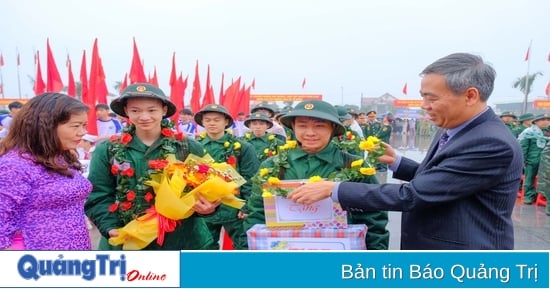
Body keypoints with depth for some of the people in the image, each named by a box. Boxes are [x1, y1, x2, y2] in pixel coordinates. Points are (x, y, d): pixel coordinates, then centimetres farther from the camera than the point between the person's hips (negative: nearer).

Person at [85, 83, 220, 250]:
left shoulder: (189, 148, -2)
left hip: (181, 240, 0)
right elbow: (98, 197, 0)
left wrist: (207, 206, -21)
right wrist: (110, 227, -17)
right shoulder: (107, 150, 1)